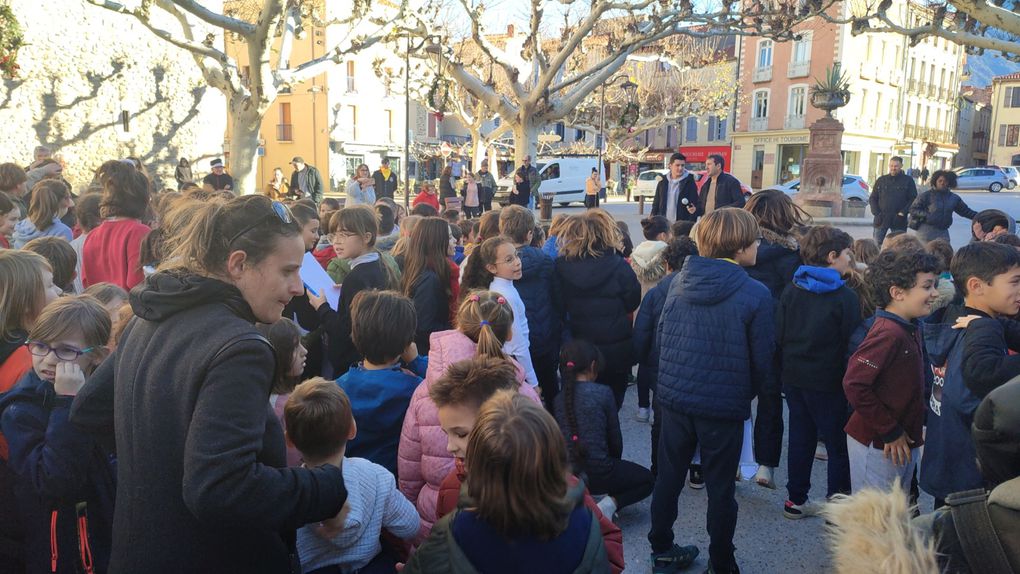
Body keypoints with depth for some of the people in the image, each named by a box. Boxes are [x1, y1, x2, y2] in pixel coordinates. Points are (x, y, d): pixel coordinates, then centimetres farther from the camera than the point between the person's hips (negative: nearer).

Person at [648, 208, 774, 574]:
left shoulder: (680, 281, -2)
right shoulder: (756, 294, -15)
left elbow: (661, 337, 5)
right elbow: (761, 359, -8)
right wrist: (746, 395, 11)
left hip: (674, 397, 4)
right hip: (724, 406, -4)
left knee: (668, 477, 17)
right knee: (720, 488, 12)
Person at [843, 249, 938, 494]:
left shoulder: (910, 329, 7)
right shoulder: (888, 334, -23)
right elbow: (854, 385, -28)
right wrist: (891, 432, -20)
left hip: (903, 443, 9)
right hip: (877, 446, -9)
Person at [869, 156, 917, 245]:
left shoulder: (908, 181, 4)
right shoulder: (881, 180, 10)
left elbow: (913, 199, 0)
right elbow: (872, 198, 10)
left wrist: (903, 212, -12)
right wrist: (876, 213, -4)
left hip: (898, 220, -2)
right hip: (881, 219, 2)